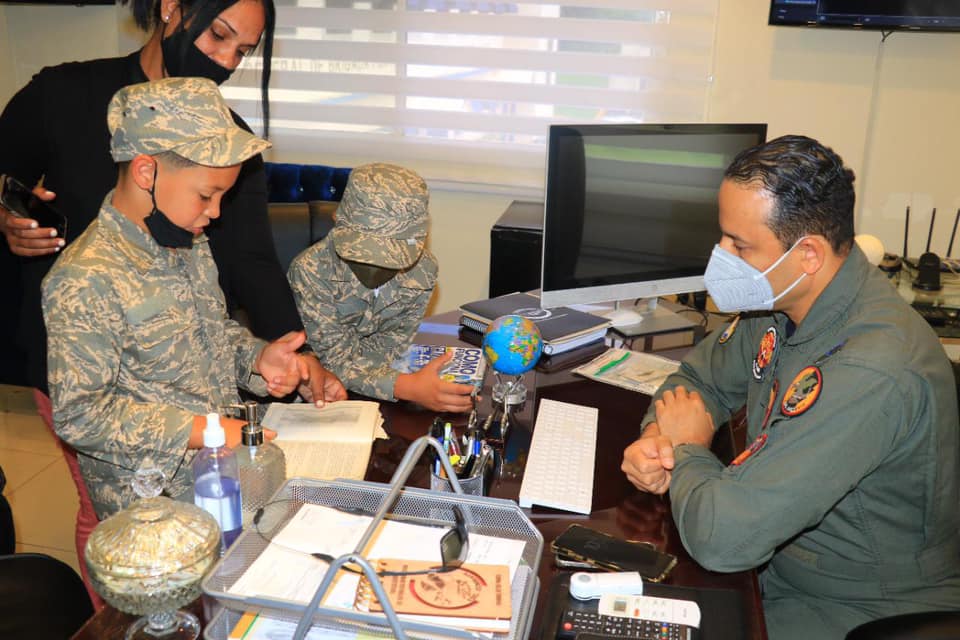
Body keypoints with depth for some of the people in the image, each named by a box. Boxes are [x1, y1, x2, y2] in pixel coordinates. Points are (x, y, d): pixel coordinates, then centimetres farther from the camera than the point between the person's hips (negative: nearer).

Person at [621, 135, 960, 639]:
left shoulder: (870, 375, -36)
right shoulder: (781, 300, -7)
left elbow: (722, 538, -37)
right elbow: (702, 379, 9)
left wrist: (685, 446, -16)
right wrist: (657, 438, -13)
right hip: (781, 562, 7)